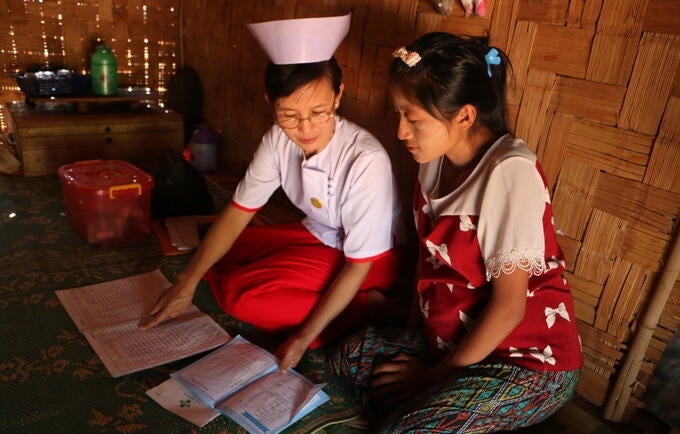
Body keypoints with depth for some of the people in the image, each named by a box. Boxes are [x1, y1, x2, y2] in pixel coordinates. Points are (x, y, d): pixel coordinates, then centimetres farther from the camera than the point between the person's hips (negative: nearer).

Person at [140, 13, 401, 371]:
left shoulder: (366, 160, -32)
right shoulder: (279, 139, -15)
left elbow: (359, 265, -24)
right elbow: (238, 212, -5)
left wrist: (305, 337, -24)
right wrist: (187, 282, -10)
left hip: (364, 256, -7)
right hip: (315, 235, 7)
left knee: (241, 294, -21)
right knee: (215, 262, 0)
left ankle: (364, 309, -10)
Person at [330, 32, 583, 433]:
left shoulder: (510, 171, -25)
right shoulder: (437, 158, -1)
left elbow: (508, 305, -22)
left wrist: (436, 373, -12)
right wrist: (418, 332, -2)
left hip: (530, 362, -7)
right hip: (450, 339, 8)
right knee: (352, 357, -3)